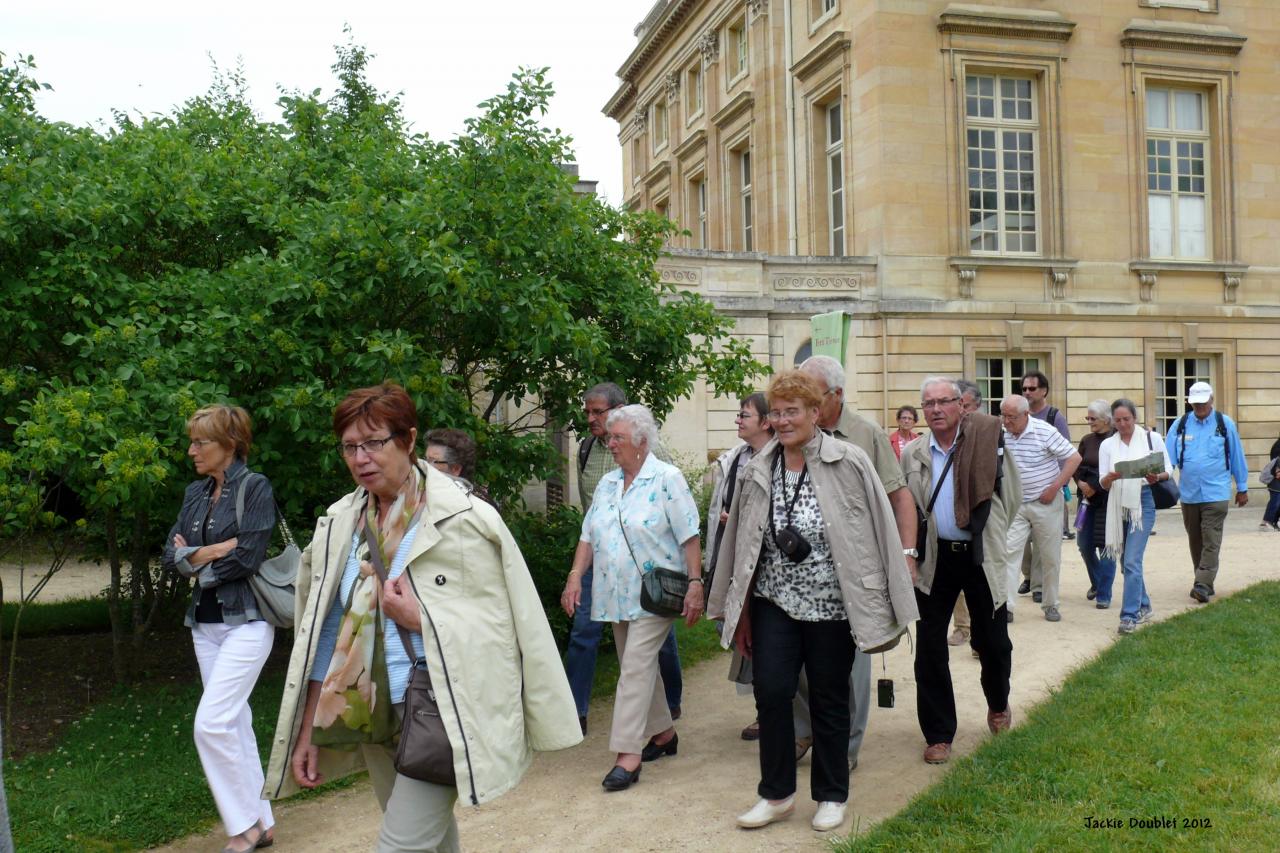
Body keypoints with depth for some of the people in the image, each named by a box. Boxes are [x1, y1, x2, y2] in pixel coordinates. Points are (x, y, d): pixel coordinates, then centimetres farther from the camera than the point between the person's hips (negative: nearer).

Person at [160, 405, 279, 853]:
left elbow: (248, 557, -17)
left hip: (246, 620, -7)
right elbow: (171, 555, 6)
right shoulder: (195, 493, 12)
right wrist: (213, 551, -12)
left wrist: (194, 561, -4)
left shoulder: (255, 487, -8)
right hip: (205, 622, 8)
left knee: (211, 723, -13)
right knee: (234, 723, 12)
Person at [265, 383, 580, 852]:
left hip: (440, 711, -6)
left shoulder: (462, 518, -12)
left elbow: (503, 625, -10)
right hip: (372, 714, 6)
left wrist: (421, 618, -19)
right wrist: (306, 731, 7)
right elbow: (326, 635, 8)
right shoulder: (341, 523, 4)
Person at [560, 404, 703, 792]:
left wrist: (695, 583, -16)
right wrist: (575, 577, 2)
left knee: (636, 666, -12)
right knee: (640, 667, 14)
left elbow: (689, 538, -11)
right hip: (618, 595, 7)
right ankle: (663, 733, 31)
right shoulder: (607, 484, 12)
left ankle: (629, 755, -10)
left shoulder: (667, 479, -8)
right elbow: (588, 537, 13)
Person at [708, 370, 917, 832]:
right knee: (771, 693, 0)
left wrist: (882, 604, -7)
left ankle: (831, 795, 27)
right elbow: (744, 543, 8)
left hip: (830, 606, -3)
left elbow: (878, 532, -7)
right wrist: (739, 610, 11)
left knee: (829, 701, 9)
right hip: (774, 603, 3)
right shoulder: (759, 470, 2)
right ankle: (776, 793, 19)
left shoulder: (849, 463, -9)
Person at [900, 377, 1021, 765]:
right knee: (929, 648, 2)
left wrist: (991, 531, 6)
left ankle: (998, 704, 42)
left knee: (993, 641, 11)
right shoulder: (912, 453, 2)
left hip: (980, 555, -1)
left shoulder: (987, 441, -4)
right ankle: (938, 734, 15)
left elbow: (1011, 494, 5)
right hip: (935, 559, 1)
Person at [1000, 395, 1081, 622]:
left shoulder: (1044, 431, -13)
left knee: (1050, 557, 7)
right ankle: (1005, 606, -8)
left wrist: (1054, 488, -14)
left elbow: (1074, 458, -10)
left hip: (1045, 503, -2)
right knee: (1009, 552, -8)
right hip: (1015, 505, 3)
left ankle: (1051, 605, 22)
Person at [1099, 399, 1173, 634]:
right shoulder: (1107, 445, 7)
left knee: (1132, 561, -13)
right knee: (1126, 560, 13)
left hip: (1143, 502, -4)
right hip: (1118, 505, 4)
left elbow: (1169, 470, 6)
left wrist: (1156, 477, -17)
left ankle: (1130, 615, -10)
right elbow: (1103, 483, 4)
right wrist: (1112, 477, -19)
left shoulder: (1152, 438, 1)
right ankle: (1143, 606, 32)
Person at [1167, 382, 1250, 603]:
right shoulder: (1180, 425, 4)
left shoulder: (1225, 424, 2)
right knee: (1195, 541, 10)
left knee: (1211, 542, -10)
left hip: (1216, 493, -3)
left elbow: (1237, 457, 8)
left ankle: (1203, 585, -14)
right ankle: (1204, 583, 22)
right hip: (1189, 493, 3)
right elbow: (1168, 456, 0)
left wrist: (1242, 488, 11)